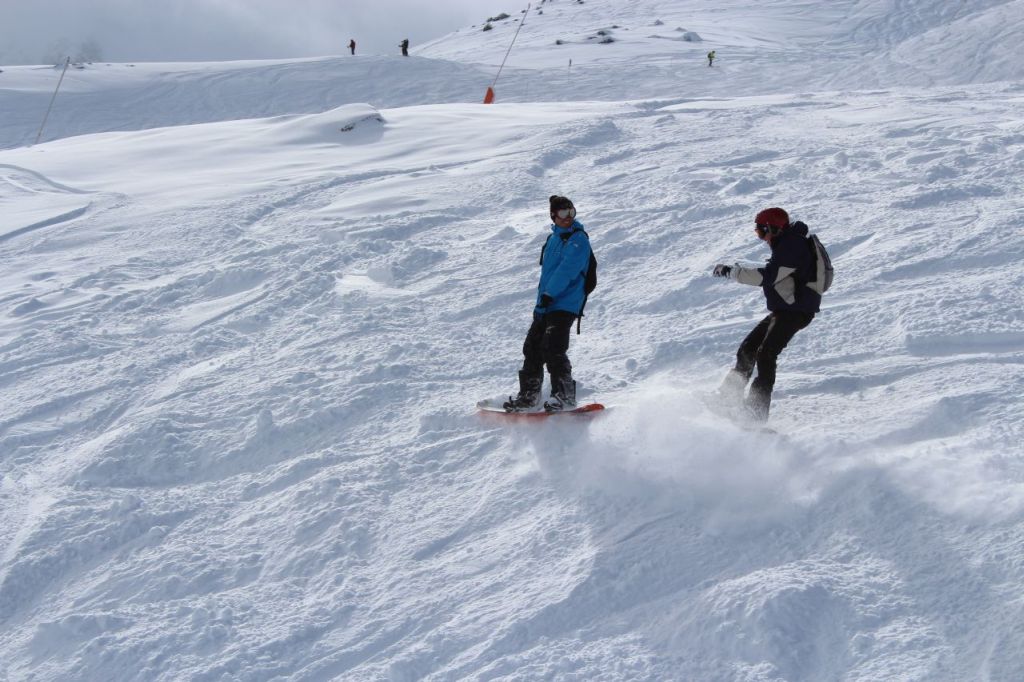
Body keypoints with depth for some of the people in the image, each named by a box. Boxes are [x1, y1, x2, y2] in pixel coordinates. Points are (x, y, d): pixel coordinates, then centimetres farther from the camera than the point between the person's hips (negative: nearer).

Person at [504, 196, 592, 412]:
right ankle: (528, 395, 19)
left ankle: (564, 396, -16)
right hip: (545, 305, 8)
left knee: (552, 348, -19)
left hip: (564, 305, -8)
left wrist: (550, 294, -25)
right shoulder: (553, 238, 17)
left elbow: (567, 269, -20)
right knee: (532, 347, 9)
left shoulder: (578, 239, -8)